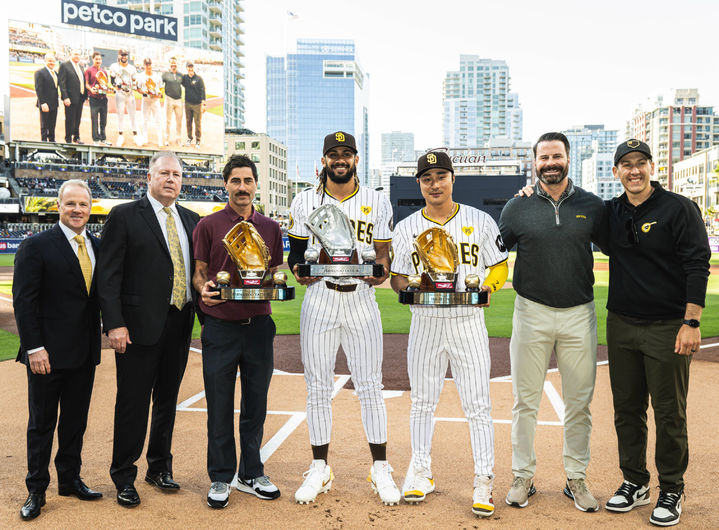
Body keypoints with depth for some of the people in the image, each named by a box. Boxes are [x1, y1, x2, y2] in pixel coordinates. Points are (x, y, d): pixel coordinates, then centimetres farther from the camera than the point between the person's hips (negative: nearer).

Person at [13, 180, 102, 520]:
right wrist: (34, 348, -15)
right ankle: (36, 490, 21)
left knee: (76, 420, 15)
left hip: (85, 352, 5)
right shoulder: (36, 246, -7)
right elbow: (24, 301, -10)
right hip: (49, 353, -5)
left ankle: (70, 479, 30)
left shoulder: (98, 247, 8)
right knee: (42, 423, 7)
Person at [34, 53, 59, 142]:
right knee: (44, 126, 3)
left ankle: (52, 141, 23)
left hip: (54, 105, 7)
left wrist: (57, 102, 12)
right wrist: (43, 103, -20)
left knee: (52, 126, 14)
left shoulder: (55, 73, 14)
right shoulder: (40, 73, -10)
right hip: (45, 104, -7)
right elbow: (38, 89, -14)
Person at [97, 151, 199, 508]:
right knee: (133, 404, 3)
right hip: (140, 326, -5)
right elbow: (109, 274, -8)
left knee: (167, 400, 16)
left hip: (180, 325, 5)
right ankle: (124, 477, 19)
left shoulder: (191, 221, 12)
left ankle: (160, 467, 32)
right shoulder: (124, 216, -3)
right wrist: (114, 324, -15)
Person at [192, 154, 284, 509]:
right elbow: (199, 272, 4)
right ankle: (220, 478, 19)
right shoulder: (208, 226, 2)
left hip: (259, 324, 3)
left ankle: (251, 474, 25)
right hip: (220, 325, -2)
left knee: (255, 403, 10)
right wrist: (203, 288, -16)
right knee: (220, 406, 5)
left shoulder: (270, 228, 10)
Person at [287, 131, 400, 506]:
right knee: (318, 387, 6)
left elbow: (383, 252, 6)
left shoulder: (377, 201, 6)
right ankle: (320, 469, 19)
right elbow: (295, 250, 10)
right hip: (319, 298, 1)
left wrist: (380, 271, -15)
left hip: (361, 298, 0)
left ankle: (380, 469, 15)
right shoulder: (304, 202, 7)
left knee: (370, 386, 2)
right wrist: (298, 269, -11)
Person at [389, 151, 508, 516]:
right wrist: (409, 286, -14)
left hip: (468, 323, -1)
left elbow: (500, 267, 7)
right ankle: (420, 472, 26)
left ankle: (483, 483, 9)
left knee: (478, 406, -1)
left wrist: (486, 287, -13)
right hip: (424, 323, 2)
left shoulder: (480, 222, 3)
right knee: (423, 402, 11)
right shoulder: (406, 227, 6)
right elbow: (397, 277, 8)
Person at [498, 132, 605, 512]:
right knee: (525, 401, 6)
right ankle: (523, 477, 20)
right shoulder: (518, 207, 2)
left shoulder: (592, 206, 4)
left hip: (579, 314, 1)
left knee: (579, 403, 8)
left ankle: (576, 479, 23)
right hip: (532, 313, -1)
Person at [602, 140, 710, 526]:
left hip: (667, 328, -5)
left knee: (669, 413, 3)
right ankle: (635, 483, 26)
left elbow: (698, 266, -10)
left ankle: (672, 491, 19)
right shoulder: (609, 212, 8)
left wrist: (691, 323, -17)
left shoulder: (679, 208, -6)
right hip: (620, 324, 5)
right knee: (626, 408, 12)